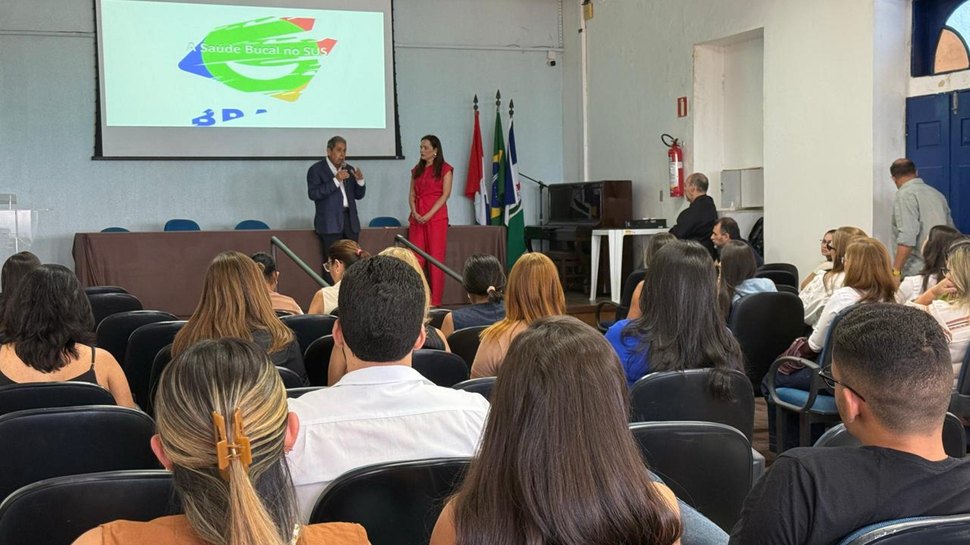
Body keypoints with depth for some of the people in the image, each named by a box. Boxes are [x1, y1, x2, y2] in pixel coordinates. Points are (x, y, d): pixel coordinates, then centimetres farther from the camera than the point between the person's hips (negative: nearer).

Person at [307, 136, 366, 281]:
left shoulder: (348, 169, 17)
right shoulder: (316, 169, 0)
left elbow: (358, 195, 20)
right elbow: (313, 194, -13)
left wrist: (360, 181, -1)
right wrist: (335, 180, -18)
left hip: (350, 220, 5)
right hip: (330, 222, -5)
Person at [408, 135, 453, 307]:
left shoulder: (444, 169, 1)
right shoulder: (417, 170, 16)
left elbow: (445, 195, -7)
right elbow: (412, 194, 12)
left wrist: (429, 214, -15)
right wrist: (414, 212, -6)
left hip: (436, 217, -5)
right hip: (417, 218, 5)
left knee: (436, 258, -4)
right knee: (416, 258, -1)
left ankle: (435, 300, 0)